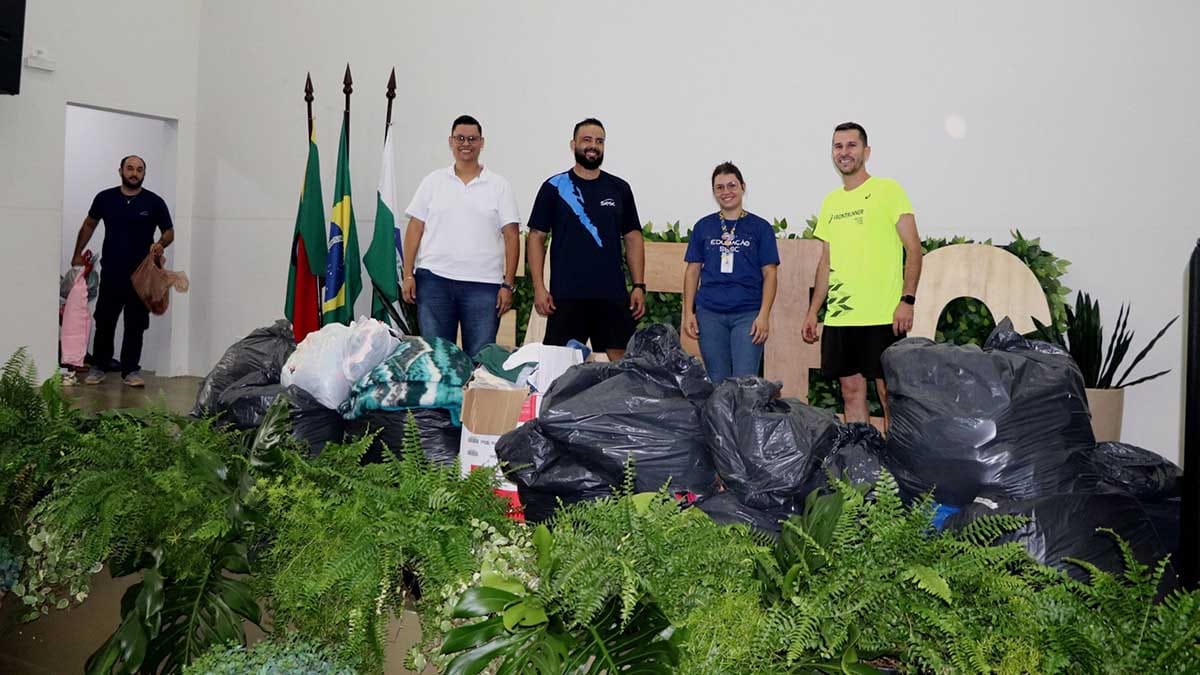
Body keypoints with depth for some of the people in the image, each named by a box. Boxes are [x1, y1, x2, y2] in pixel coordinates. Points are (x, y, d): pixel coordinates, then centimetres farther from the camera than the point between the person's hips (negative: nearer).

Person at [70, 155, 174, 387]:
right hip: (111, 272, 1)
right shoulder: (105, 198, 4)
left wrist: (161, 244, -17)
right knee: (104, 322, 5)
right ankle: (98, 367, 17)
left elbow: (169, 231, 5)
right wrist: (78, 253, 15)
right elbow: (89, 225, 17)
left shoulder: (154, 202, -1)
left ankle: (131, 370, 10)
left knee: (135, 325, 3)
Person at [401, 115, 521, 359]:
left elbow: (511, 236, 2)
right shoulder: (433, 182, 10)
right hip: (434, 278, 1)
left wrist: (508, 284, -5)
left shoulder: (499, 186, 6)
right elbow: (415, 229, 9)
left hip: (483, 284, -1)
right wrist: (407, 275, 0)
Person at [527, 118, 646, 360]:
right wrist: (539, 287, -6)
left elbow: (633, 238, 11)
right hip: (565, 295, -2)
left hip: (613, 295, 2)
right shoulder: (554, 187, 3)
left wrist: (639, 286, 2)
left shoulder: (620, 189, 9)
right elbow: (536, 237, 2)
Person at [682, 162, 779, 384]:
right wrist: (688, 312, 3)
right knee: (717, 382, 8)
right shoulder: (703, 227, 9)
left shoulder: (760, 228, 4)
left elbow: (769, 274, 1)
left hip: (748, 314, -2)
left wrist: (764, 315, -9)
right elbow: (693, 271, 11)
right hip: (709, 314, 2)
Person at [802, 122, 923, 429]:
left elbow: (913, 248, -6)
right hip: (838, 317, 6)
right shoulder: (831, 202, 16)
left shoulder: (887, 190, -2)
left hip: (882, 316, -6)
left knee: (889, 393, -1)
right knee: (851, 390, 10)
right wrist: (813, 311, 15)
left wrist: (907, 300, -16)